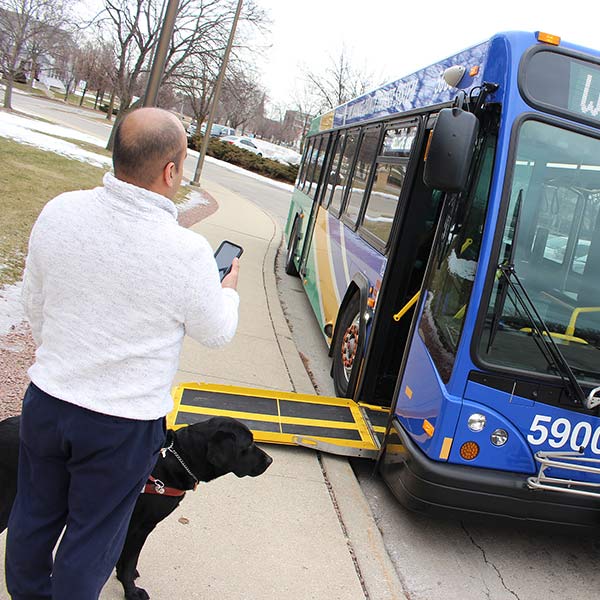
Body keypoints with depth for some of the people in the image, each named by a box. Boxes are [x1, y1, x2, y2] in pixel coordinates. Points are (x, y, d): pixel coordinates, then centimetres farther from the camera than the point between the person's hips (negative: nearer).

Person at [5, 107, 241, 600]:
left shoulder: (59, 211, -11)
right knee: (92, 538, 18)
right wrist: (229, 291, 15)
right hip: (124, 424, -4)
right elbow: (215, 333, -7)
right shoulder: (187, 253, -25)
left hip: (46, 399, 5)